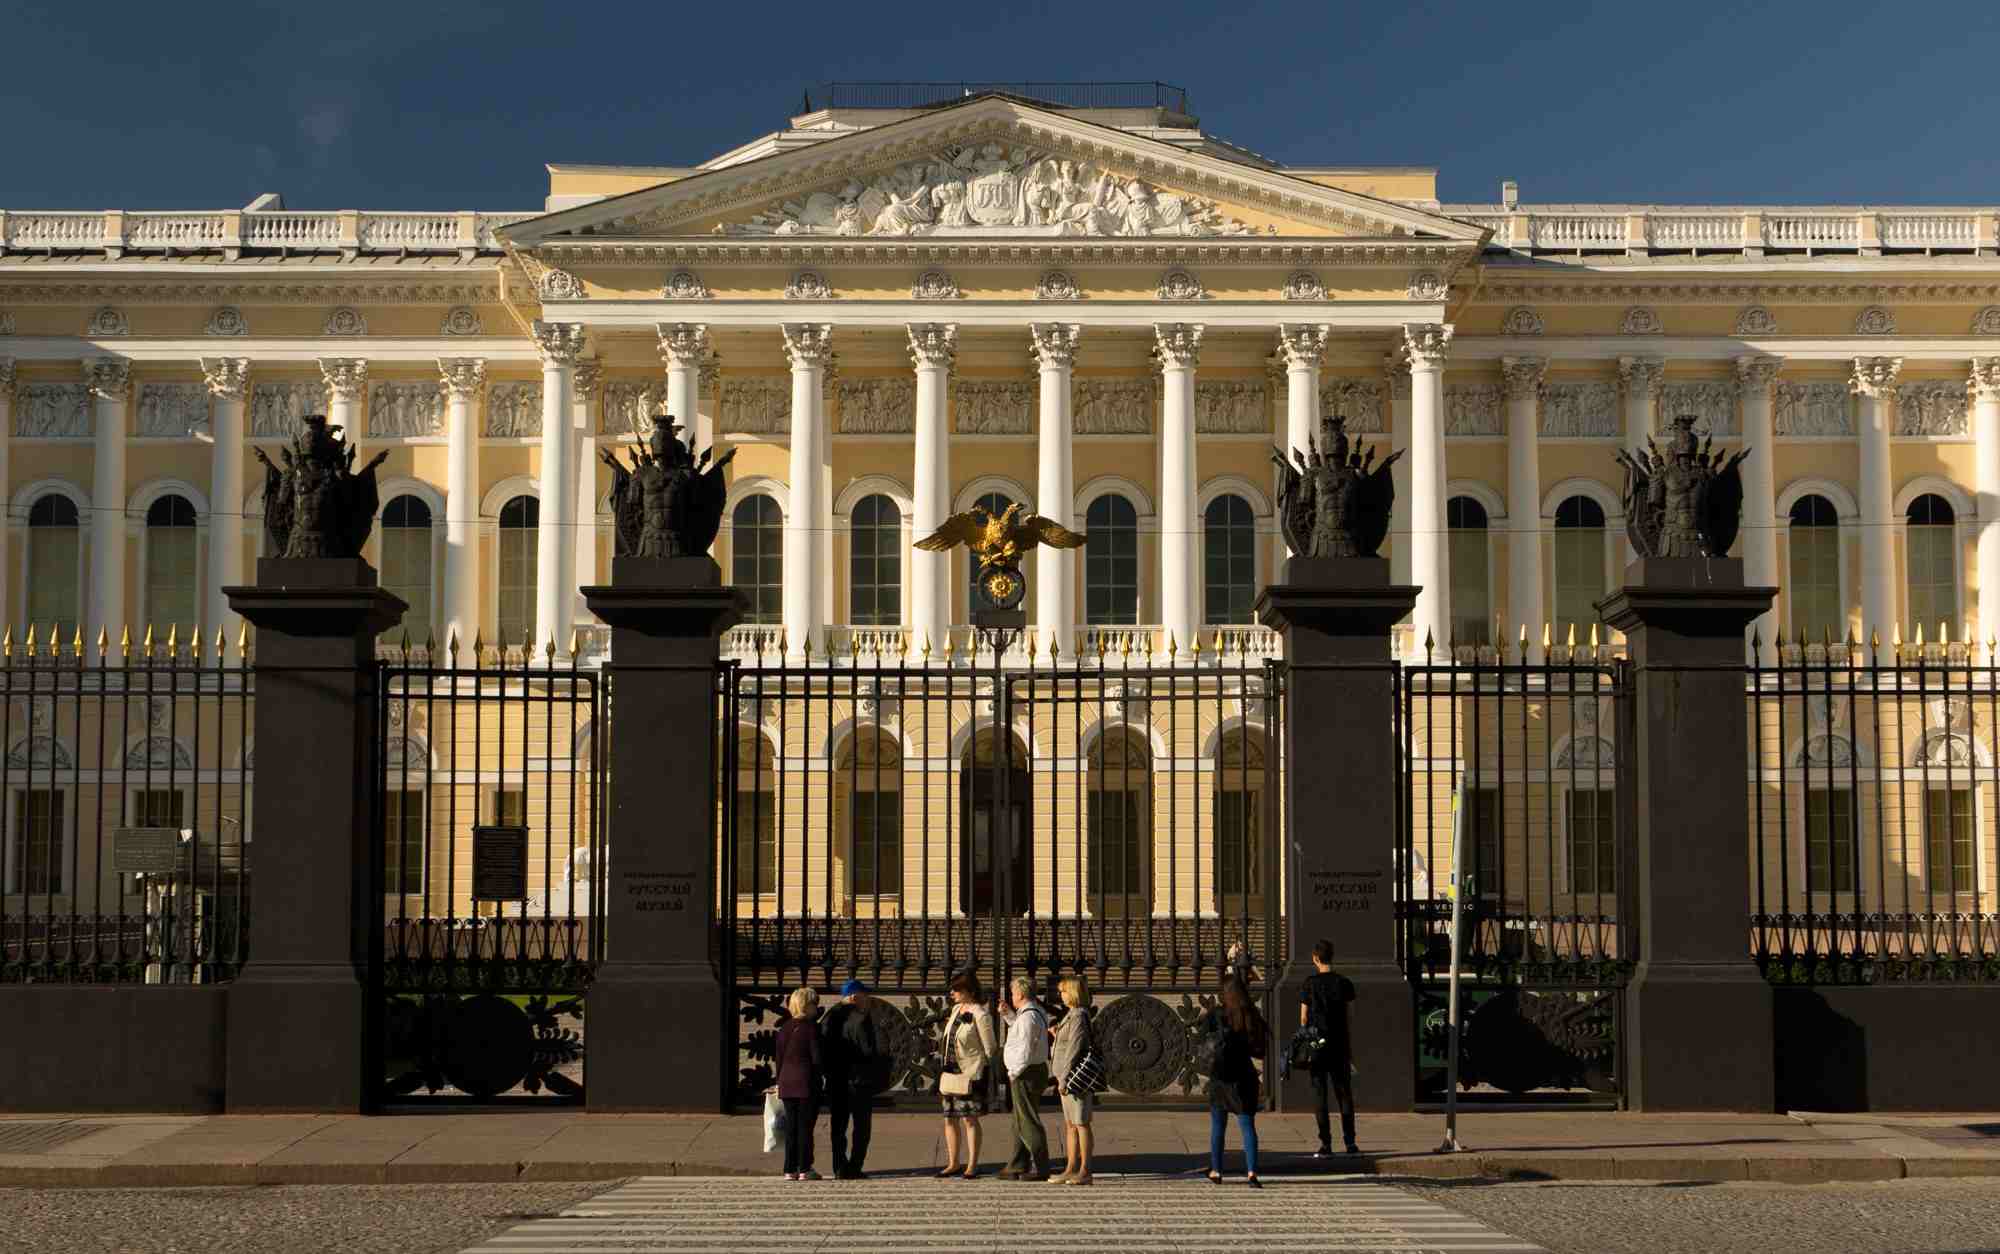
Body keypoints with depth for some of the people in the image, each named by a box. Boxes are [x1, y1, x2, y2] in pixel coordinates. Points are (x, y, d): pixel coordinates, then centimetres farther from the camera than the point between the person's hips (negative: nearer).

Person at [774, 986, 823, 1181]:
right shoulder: (811, 1028, -10)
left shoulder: (784, 1028, 8)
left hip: (786, 1082, 5)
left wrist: (779, 1082, 19)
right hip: (807, 1081, -5)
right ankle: (804, 1169, 3)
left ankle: (790, 1170, 10)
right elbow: (817, 1058, -12)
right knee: (805, 1126, 1)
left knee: (791, 1126, 10)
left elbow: (779, 1057, 12)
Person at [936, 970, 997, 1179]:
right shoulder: (956, 1009, 11)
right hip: (950, 1072, 8)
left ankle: (972, 1165, 4)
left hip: (970, 1074, -8)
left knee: (969, 1119, -3)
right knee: (950, 1118, 9)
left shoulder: (980, 1015, -13)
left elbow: (989, 1049, -10)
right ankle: (953, 1164, 17)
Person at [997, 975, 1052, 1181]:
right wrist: (1008, 1014, 20)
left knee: (1028, 1122, -5)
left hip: (1026, 1074, -11)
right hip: (1036, 1071, 11)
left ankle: (1041, 1168, -2)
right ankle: (1017, 1167, 24)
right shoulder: (1036, 1012, 12)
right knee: (1021, 1123, 17)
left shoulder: (1028, 1016, -20)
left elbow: (1025, 1050, -24)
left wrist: (1015, 1073, -14)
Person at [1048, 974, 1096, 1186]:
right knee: (1070, 1124, 12)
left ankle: (1084, 1171, -3)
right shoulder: (1071, 1015, 16)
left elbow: (1073, 1049, -19)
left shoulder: (1079, 1017, -15)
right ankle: (1071, 1169, 17)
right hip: (1069, 1078, 10)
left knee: (1080, 1123, -6)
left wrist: (1064, 1078, -19)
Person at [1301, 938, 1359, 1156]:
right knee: (1344, 1093, 10)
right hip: (1338, 1045, 2)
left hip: (1316, 1045, -2)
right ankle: (1350, 1142, 9)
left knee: (1319, 1095, 1)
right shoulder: (1343, 983, 1)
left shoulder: (1310, 983, -3)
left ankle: (1326, 1144, -3)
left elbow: (1303, 1018, -2)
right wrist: (1349, 1047, 10)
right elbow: (1347, 1018, 3)